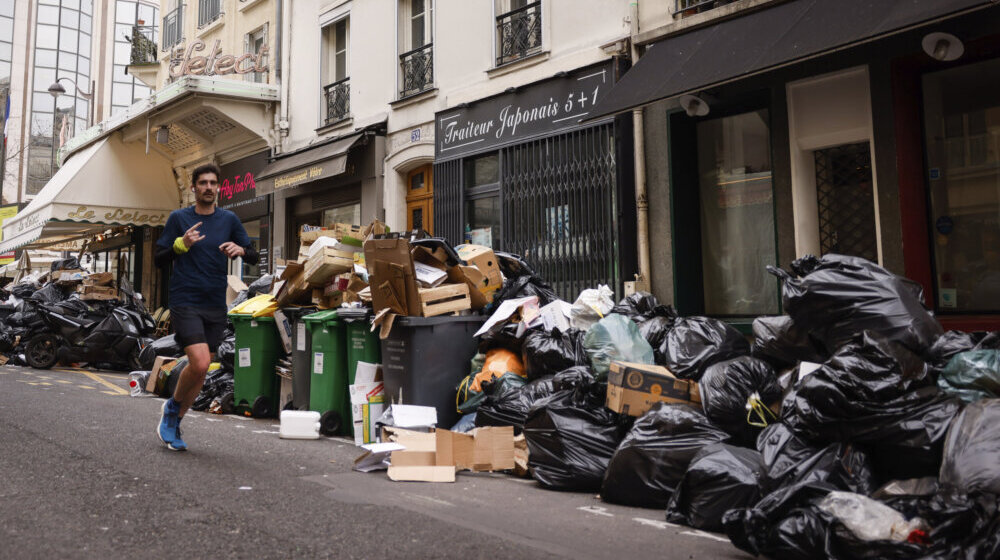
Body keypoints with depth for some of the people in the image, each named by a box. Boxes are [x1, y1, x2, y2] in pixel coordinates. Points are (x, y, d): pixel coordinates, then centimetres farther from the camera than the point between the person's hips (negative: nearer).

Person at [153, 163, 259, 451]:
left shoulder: (229, 219, 8)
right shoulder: (178, 218, 2)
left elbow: (255, 257, 7)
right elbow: (159, 259, 2)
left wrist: (241, 250, -15)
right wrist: (181, 244, -16)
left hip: (216, 306, 4)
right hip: (185, 302, -4)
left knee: (200, 368, 8)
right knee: (200, 363, -18)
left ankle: (173, 422, 27)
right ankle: (172, 406, 10)